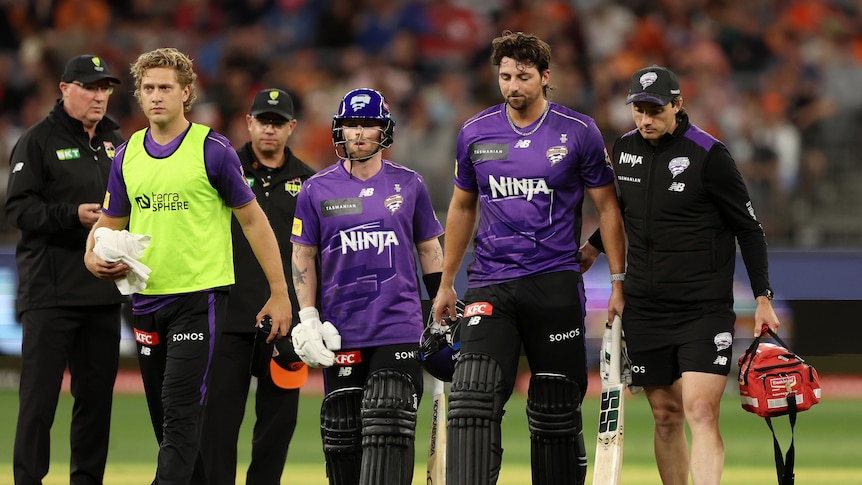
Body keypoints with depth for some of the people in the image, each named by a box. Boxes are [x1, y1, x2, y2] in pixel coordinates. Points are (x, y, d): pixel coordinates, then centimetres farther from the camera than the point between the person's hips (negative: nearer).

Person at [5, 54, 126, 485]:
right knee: (39, 395, -7)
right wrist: (73, 215, -22)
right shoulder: (39, 141, -3)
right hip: (50, 292, -6)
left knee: (97, 394, 9)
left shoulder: (115, 143, 17)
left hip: (103, 289, 6)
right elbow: (19, 208, -10)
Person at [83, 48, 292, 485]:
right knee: (163, 415, 10)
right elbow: (108, 223, 17)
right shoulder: (126, 155, 9)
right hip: (146, 298, 6)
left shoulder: (213, 150, -5)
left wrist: (279, 293, -2)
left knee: (181, 409, -15)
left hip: (200, 296, -6)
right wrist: (94, 257, -7)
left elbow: (252, 220, 0)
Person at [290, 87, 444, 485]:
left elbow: (429, 250, 14)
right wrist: (308, 319, 0)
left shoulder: (409, 185, 7)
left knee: (389, 434, -11)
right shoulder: (317, 190, 6)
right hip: (342, 333, 1)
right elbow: (303, 257, 10)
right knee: (342, 437, 3)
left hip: (399, 329, -1)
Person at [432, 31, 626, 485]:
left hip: (556, 285, -1)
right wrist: (446, 284, 21)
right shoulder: (476, 133, 7)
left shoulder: (578, 133, -1)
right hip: (490, 287, 1)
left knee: (556, 411, 4)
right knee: (472, 399, -15)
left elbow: (607, 208, 6)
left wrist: (618, 283, 1)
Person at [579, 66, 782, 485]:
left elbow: (748, 229, -5)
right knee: (666, 416, 8)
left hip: (704, 309, -5)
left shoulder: (709, 155, -11)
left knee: (701, 412, -16)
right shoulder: (624, 149, 5)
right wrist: (592, 248, 18)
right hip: (645, 308, 5)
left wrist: (762, 297, -7)